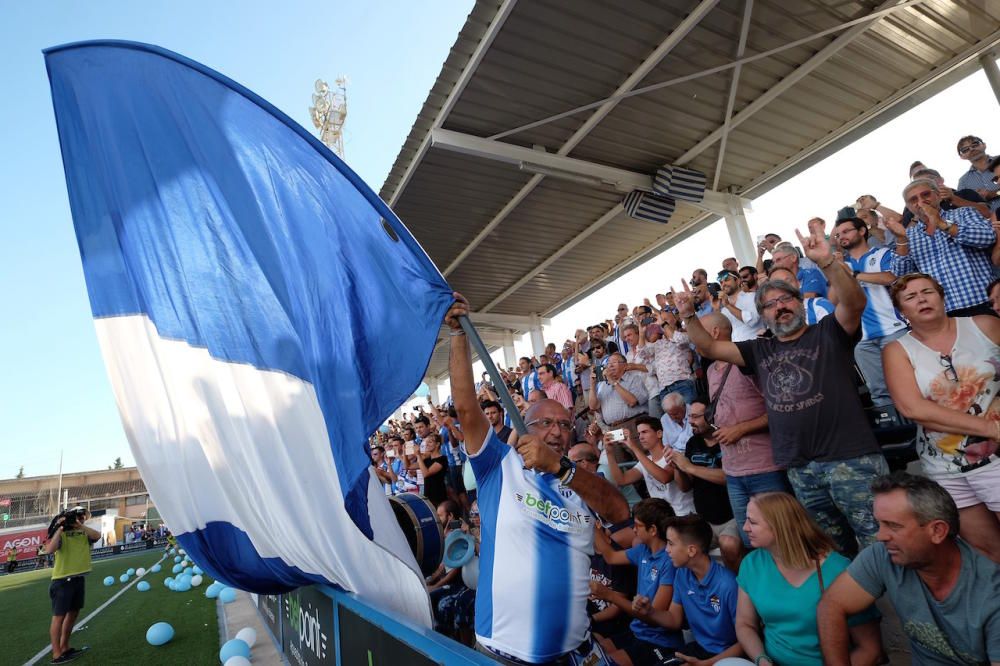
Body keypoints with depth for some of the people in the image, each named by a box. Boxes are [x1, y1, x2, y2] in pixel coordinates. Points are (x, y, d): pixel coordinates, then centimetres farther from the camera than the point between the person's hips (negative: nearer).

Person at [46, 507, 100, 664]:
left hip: (79, 579, 7)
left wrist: (80, 525, -17)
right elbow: (50, 549, -25)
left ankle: (64, 648, 29)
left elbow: (97, 535, -13)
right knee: (59, 616, -1)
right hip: (62, 580, -7)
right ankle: (57, 655, 7)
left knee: (73, 613, 15)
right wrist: (60, 528, -22)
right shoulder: (61, 533, -9)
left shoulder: (84, 533, 5)